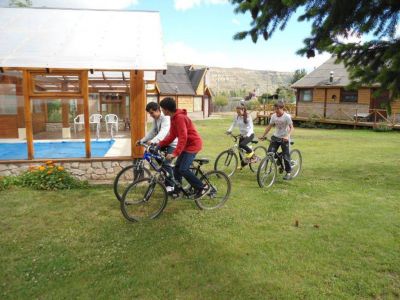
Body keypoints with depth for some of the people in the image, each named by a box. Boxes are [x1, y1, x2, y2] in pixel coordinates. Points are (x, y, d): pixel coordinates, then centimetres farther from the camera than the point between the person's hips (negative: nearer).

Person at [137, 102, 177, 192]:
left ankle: (170, 185, -7)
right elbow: (152, 132, 10)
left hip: (172, 143, -9)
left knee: (166, 163, -18)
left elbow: (163, 132, -39)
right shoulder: (155, 119, 6)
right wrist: (142, 140, -1)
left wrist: (152, 141, -53)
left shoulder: (166, 118, -24)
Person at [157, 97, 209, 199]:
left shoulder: (180, 118, -23)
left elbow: (183, 138, -30)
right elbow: (172, 135, 12)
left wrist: (174, 153, -35)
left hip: (193, 144, -10)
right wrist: (159, 144, 5)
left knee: (183, 169, -16)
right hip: (187, 144, 10)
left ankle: (203, 187, -6)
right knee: (177, 168, 9)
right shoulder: (173, 118, 8)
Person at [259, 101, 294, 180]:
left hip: (284, 138, -4)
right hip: (275, 137, 4)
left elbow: (292, 128, -16)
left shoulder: (287, 116, -13)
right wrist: (263, 136, 2)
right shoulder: (273, 116, 1)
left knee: (286, 156, 0)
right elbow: (269, 126, 8)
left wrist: (287, 136, -32)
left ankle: (288, 173, 14)